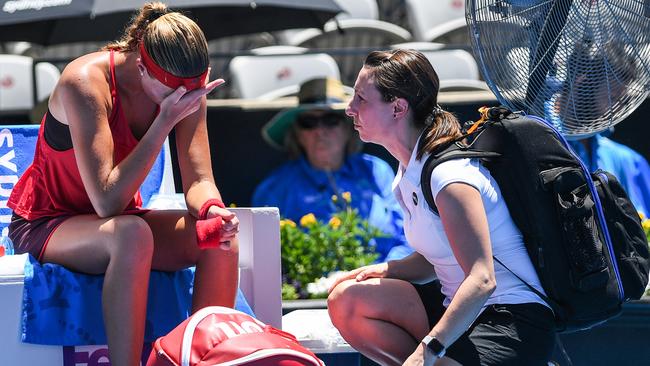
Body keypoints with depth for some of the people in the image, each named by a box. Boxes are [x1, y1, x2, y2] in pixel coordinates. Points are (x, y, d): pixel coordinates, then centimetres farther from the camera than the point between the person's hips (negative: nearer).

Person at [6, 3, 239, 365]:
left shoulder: (186, 87, -10)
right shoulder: (85, 82, -28)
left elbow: (199, 180, -8)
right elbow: (108, 201, -33)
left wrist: (213, 210, -32)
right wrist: (166, 120, -36)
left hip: (118, 220, 6)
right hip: (44, 223, -6)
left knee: (222, 239, -21)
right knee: (132, 235, -39)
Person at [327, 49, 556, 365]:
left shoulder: (449, 175, -20)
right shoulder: (411, 170, 10)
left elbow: (482, 280, -28)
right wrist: (387, 270, -2)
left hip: (514, 321, -10)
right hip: (459, 305, 10)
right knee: (346, 299, -2)